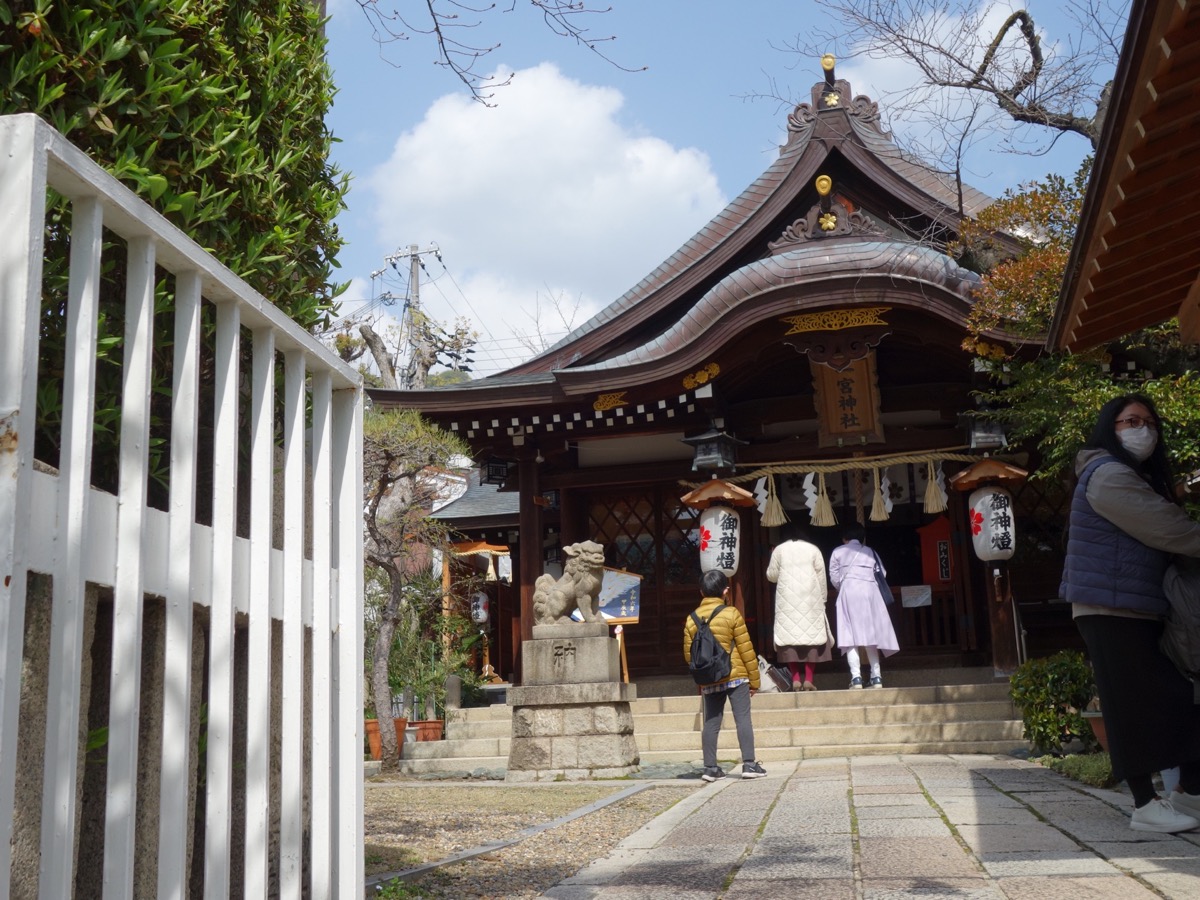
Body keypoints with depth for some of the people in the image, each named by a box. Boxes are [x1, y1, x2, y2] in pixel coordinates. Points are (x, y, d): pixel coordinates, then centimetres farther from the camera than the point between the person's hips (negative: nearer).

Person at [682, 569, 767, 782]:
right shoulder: (731, 614, -6)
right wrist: (754, 679, 3)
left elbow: (689, 654, 6)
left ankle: (710, 767, 9)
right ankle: (749, 764, -1)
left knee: (711, 723, 8)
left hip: (708, 682, 4)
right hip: (736, 677, -4)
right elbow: (746, 649, -5)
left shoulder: (692, 619, 4)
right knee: (743, 719, 1)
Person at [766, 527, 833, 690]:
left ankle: (795, 680, -7)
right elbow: (821, 577, 5)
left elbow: (771, 575, 9)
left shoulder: (779, 550, 7)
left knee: (789, 634, 0)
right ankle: (808, 680, -5)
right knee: (811, 634, 2)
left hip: (787, 599, 0)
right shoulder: (813, 550, 7)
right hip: (810, 598, 0)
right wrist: (822, 599, 12)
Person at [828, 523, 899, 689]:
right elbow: (882, 574, 12)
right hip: (870, 591, 3)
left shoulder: (838, 552, 15)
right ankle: (876, 676, 6)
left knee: (850, 635, -6)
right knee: (870, 633, 9)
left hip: (849, 590, -3)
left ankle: (856, 678, -16)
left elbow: (834, 578, 9)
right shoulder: (870, 552, 21)